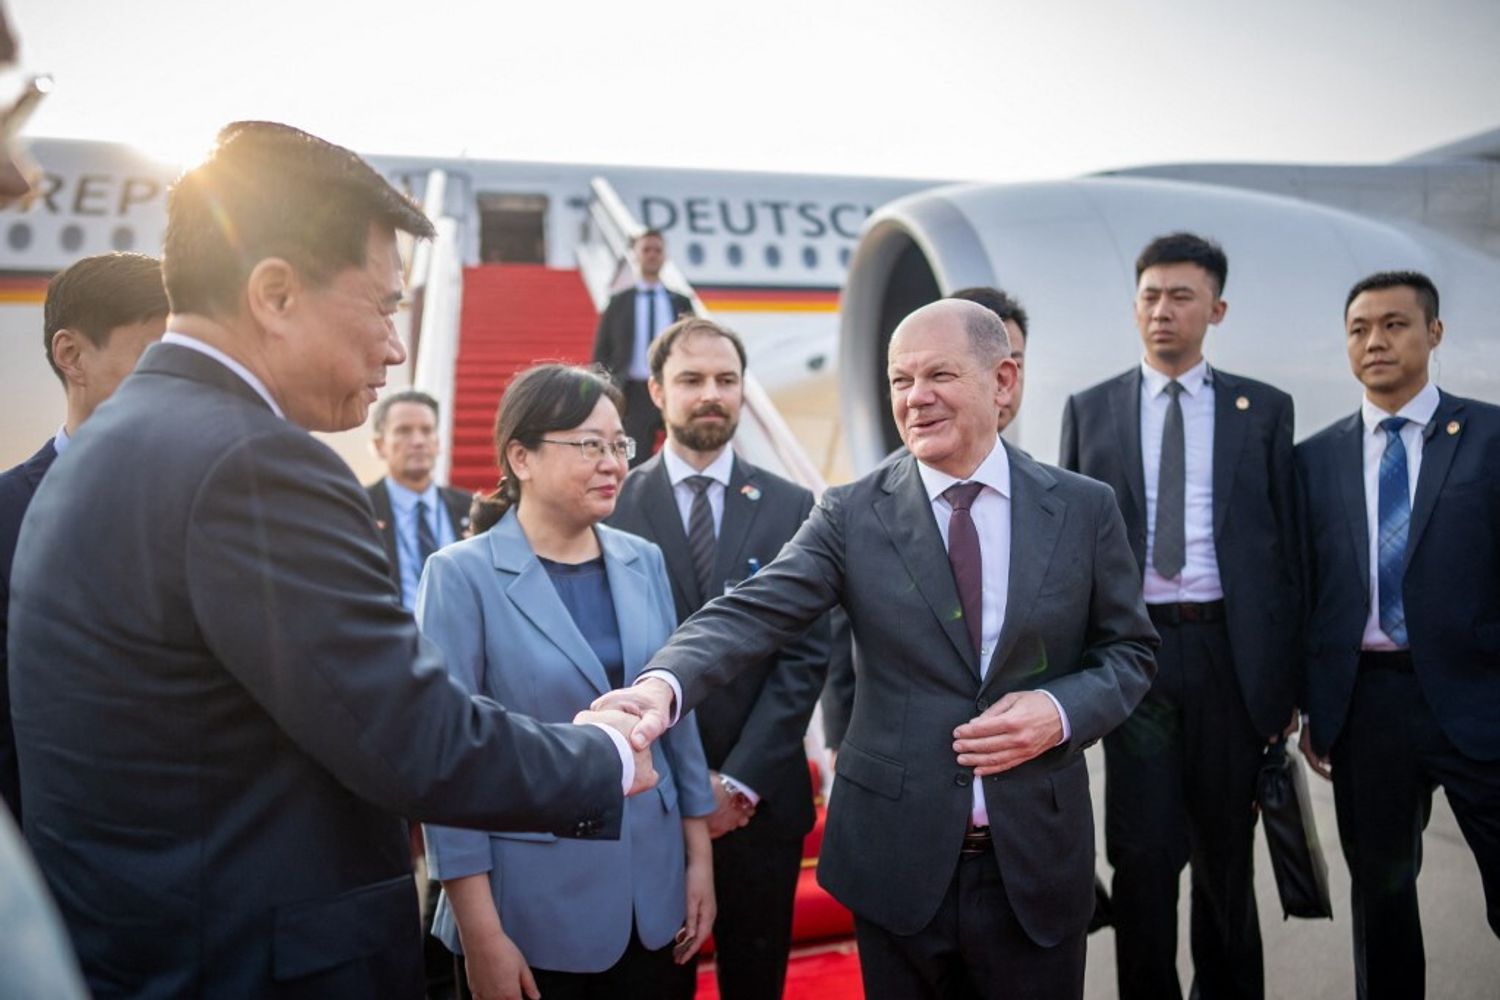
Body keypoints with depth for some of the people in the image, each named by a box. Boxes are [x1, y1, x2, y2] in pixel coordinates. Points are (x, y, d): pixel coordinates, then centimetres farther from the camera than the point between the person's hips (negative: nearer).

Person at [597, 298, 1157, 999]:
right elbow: (754, 613, -16)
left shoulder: (1084, 508, 0)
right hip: (898, 861, 0)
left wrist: (1062, 710, -14)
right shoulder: (852, 515, -4)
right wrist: (664, 684, -35)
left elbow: (1130, 649, 7)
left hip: (1037, 861, 1)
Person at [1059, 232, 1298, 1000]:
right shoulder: (1089, 410, 6)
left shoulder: (1264, 410, 6)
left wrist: (1283, 678, 1)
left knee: (1226, 849, 14)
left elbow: (1284, 547, 4)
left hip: (1228, 652, 1)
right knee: (1140, 850, 4)